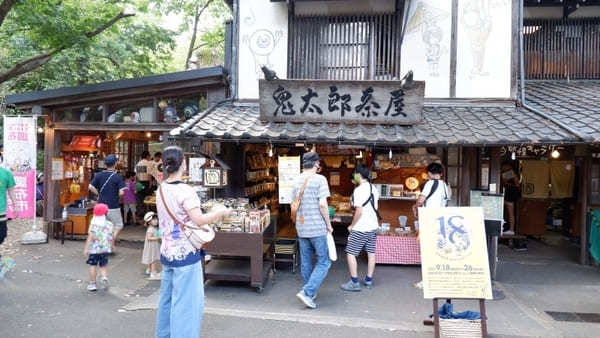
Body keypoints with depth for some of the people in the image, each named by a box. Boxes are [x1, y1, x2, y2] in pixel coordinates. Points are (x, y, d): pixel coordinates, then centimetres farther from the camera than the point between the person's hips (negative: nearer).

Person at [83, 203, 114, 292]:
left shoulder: (94, 223, -7)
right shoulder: (109, 224, 1)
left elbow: (90, 236, -13)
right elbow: (111, 238, 7)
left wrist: (86, 248, -11)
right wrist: (110, 246, 23)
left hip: (94, 248, -2)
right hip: (105, 249, 2)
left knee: (92, 265, 11)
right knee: (103, 266, 14)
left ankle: (92, 284, 16)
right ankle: (105, 278, -10)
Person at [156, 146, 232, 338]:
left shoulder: (161, 190, 5)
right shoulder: (185, 191, -20)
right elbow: (199, 220, -24)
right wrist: (222, 212, -11)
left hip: (167, 252, 9)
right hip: (185, 254, -8)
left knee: (167, 298, 21)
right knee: (186, 302, 0)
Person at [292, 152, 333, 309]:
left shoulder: (296, 181, 8)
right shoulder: (320, 179, -11)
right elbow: (322, 204, -17)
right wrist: (328, 224, -6)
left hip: (301, 227, 6)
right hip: (317, 228, -6)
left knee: (305, 262, 16)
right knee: (324, 262, 4)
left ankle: (309, 292, 26)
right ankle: (307, 292, -6)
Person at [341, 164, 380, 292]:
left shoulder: (358, 190, -17)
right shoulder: (374, 189, 8)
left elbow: (359, 211, -21)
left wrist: (351, 226, -9)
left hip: (361, 228, -8)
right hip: (373, 226, 9)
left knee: (350, 253, 0)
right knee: (371, 253, 13)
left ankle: (354, 282, 2)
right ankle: (369, 280, 23)